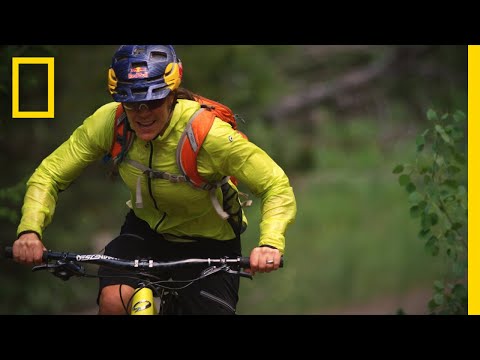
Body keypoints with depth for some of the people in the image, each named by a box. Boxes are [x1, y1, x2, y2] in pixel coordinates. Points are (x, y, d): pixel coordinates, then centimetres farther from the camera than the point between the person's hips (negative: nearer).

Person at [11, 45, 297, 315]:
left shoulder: (208, 133, -32)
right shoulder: (109, 122, -22)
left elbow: (278, 187, -28)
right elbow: (49, 175, -14)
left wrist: (270, 243, -47)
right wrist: (30, 229, -33)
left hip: (209, 243, -1)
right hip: (146, 230, 2)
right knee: (114, 300, -26)